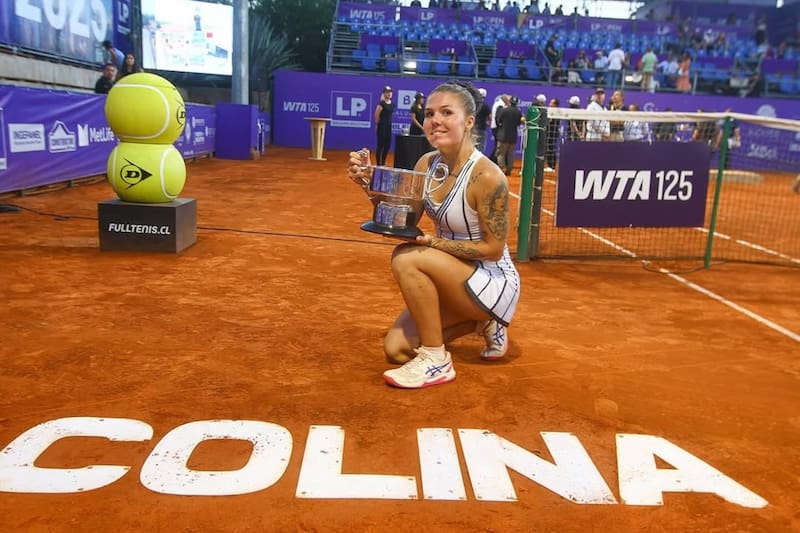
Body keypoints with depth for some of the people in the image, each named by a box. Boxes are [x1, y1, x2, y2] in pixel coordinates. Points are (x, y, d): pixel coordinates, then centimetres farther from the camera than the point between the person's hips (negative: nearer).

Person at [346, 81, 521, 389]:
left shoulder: (487, 177, -25)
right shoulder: (427, 164, -3)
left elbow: (493, 249, -20)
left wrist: (433, 242, -25)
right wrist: (369, 183, -15)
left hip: (494, 283, -7)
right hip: (454, 279, 8)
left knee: (407, 258, -29)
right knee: (397, 349, 2)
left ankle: (436, 361, -14)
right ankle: (480, 323, 20)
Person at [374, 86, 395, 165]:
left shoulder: (392, 104, 9)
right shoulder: (381, 103, -12)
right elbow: (377, 115, -11)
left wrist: (389, 122, 15)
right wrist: (377, 125, -2)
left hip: (389, 126, 7)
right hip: (382, 126, -7)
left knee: (388, 145, 9)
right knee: (380, 145, -4)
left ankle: (383, 162, 21)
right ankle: (378, 164, 3)